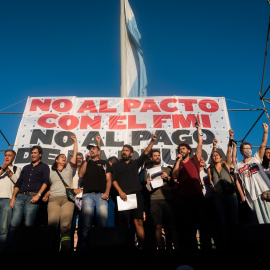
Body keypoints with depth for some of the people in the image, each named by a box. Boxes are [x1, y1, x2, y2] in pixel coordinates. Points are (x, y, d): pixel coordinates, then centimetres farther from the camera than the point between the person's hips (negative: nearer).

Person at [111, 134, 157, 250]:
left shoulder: (135, 163, 21)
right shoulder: (116, 165, 16)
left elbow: (146, 152, 14)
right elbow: (113, 180, 6)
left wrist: (152, 141, 4)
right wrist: (120, 191, -8)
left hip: (136, 195, 2)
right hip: (123, 196, -1)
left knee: (138, 221, -4)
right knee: (124, 222, -5)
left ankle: (141, 245, -2)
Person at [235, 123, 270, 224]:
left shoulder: (256, 158, 12)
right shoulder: (238, 166, 9)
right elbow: (238, 181, 7)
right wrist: (242, 195, 0)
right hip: (251, 196, 0)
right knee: (259, 219, 1)